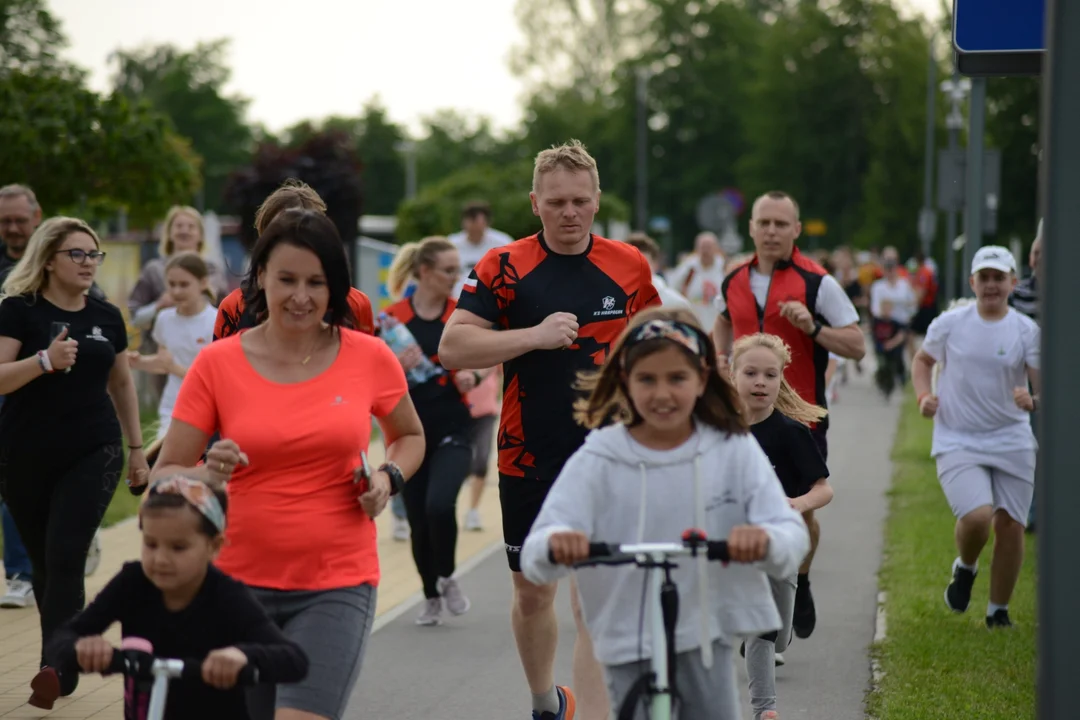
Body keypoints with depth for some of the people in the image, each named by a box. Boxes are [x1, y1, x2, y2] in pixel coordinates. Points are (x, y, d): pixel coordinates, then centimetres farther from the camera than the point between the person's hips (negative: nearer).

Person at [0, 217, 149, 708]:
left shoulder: (107, 317, 6)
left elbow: (122, 384, 18)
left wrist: (137, 449, 18)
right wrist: (45, 360, -31)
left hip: (94, 454, 1)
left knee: (65, 559, -12)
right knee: (44, 563, 9)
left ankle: (56, 669, -15)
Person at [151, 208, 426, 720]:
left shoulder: (370, 358, 0)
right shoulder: (216, 364, -2)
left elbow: (410, 436, 19)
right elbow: (163, 477, 0)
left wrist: (388, 477, -3)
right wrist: (207, 475, -22)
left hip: (337, 586, -2)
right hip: (242, 582, 2)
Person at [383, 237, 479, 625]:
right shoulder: (392, 317, -4)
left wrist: (472, 376, -10)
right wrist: (398, 366, -21)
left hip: (453, 431, -1)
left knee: (439, 505, -22)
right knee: (418, 521, 5)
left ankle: (447, 578, 5)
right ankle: (431, 597, 28)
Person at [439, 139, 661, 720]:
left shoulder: (629, 267, 2)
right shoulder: (503, 268, -4)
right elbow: (452, 348, -12)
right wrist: (536, 335, -21)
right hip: (529, 460, 1)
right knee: (532, 594, 15)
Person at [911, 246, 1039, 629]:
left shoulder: (1027, 331, -1)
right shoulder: (949, 324, 0)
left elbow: (1042, 383, -5)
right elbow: (924, 359, 17)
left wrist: (1034, 399, -28)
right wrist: (923, 395, -1)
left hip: (1012, 442, 2)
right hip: (957, 442, -1)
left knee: (1010, 525, 0)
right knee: (977, 515, -22)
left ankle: (998, 611, 20)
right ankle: (965, 568, 13)